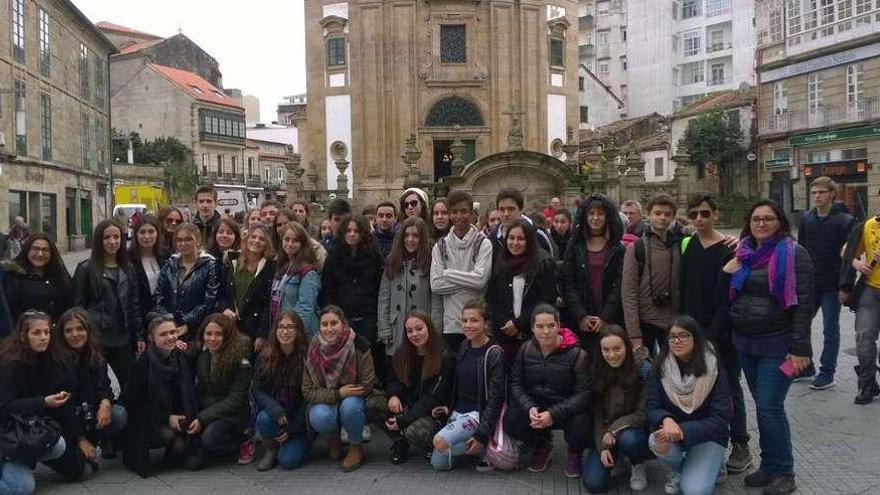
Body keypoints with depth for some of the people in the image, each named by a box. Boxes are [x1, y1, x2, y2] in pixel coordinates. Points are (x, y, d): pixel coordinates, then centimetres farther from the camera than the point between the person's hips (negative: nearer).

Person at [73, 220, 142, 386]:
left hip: (122, 339, 4)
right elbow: (78, 305, -2)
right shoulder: (86, 269, -2)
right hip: (96, 339, -4)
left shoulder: (127, 269, 12)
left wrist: (139, 336, 9)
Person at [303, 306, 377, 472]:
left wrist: (345, 394, -20)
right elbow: (307, 391, -12)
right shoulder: (313, 351, -11)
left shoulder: (359, 346, -17)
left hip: (353, 400, -1)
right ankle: (333, 438, 6)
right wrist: (338, 394, -24)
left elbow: (366, 385, -12)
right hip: (324, 403, 1)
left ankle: (356, 447, -5)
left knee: (350, 406, -35)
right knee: (320, 418, -32)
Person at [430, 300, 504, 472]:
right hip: (457, 412, 7)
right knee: (438, 463, -2)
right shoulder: (464, 347, 8)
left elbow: (495, 397, -16)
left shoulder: (494, 353, -13)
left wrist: (482, 435, -20)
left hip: (478, 414, -7)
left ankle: (487, 448, -8)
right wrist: (449, 408, 4)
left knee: (440, 441, -28)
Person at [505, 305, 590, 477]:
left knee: (580, 427, -35)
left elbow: (584, 393, -17)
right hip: (534, 406, 3)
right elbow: (516, 384, -3)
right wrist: (530, 408, -23)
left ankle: (574, 453, 7)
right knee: (510, 421, -25)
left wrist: (553, 414, -28)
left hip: (567, 410, -3)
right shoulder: (526, 350, -2)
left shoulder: (576, 354, -13)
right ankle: (542, 446, 11)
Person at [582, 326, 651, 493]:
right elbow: (597, 415, -2)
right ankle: (617, 458, 14)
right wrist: (602, 447, -12)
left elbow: (644, 414, -13)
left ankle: (638, 466, -2)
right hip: (605, 435, 2)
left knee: (628, 440, -38)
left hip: (635, 431, -2)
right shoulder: (597, 372, -3)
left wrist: (614, 429, -20)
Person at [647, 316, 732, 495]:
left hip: (708, 435, -2)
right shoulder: (661, 367, -10)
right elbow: (653, 408, -13)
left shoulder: (714, 370, -17)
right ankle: (677, 469, 3)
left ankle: (712, 463, 13)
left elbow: (720, 418, -21)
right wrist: (666, 420, -37)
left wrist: (683, 431, -33)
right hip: (672, 430, 3)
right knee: (657, 442, -32)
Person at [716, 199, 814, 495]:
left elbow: (803, 302, -14)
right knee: (762, 406, 13)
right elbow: (730, 297, 19)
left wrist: (799, 347, -18)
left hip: (777, 344, -6)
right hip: (744, 343, 6)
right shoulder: (743, 253, 10)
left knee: (769, 408, -6)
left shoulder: (793, 254, -8)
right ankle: (769, 466, 24)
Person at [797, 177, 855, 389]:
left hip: (832, 286, -5)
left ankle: (827, 373, 13)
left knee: (830, 330, 4)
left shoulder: (844, 220, -8)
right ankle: (806, 368, 24)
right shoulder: (806, 218, 7)